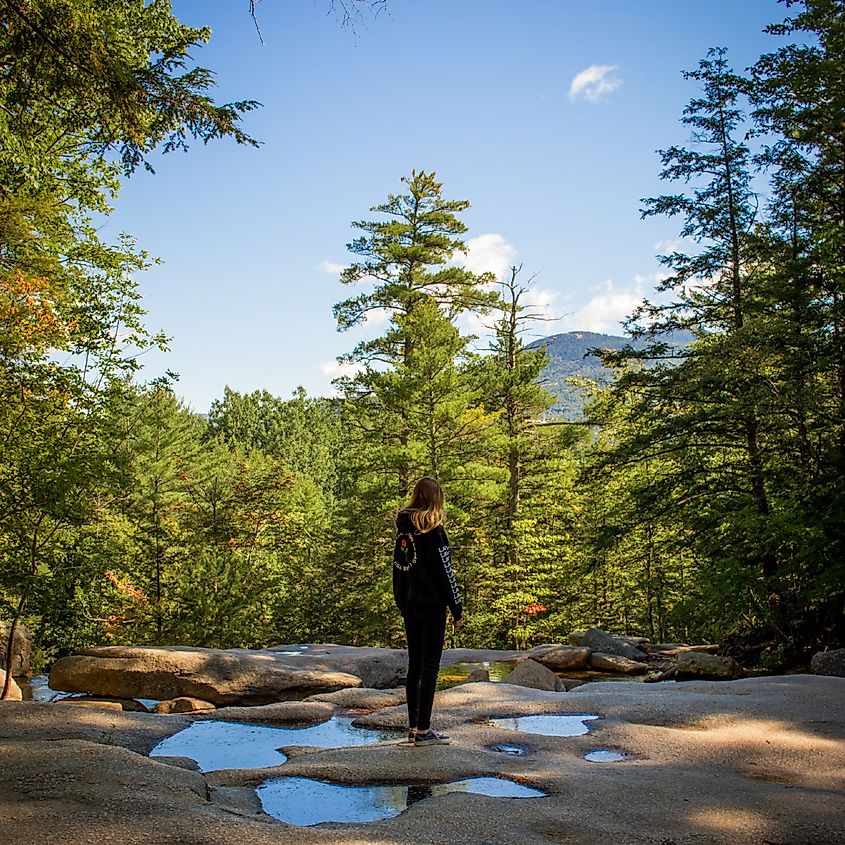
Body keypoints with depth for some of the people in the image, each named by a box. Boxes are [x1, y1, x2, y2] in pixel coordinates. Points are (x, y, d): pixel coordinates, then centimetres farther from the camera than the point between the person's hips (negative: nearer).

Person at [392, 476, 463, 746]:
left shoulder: (403, 528, 8)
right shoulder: (433, 530, -12)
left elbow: (398, 567, 12)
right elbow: (445, 572, -12)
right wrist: (457, 610, -6)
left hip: (408, 605, 7)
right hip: (431, 605, -7)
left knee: (414, 665, 13)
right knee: (429, 666, -1)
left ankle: (413, 727, 18)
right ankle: (423, 731, 1)